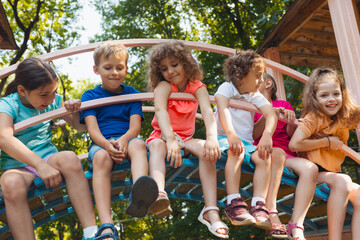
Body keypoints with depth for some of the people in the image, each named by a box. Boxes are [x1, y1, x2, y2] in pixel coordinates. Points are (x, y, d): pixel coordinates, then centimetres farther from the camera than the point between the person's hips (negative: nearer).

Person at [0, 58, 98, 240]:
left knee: (69, 158, -32)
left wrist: (74, 111, -7)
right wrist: (40, 165, -40)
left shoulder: (53, 101, 8)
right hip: (16, 165, -3)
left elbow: (81, 127, 19)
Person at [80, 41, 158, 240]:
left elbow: (135, 126, 3)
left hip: (127, 139, 1)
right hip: (101, 143, -1)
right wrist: (107, 144, -24)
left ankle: (138, 197, -68)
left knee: (138, 144, -35)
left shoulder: (132, 94, 17)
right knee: (101, 158, -36)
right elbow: (92, 128, -1)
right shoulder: (90, 96, 13)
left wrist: (124, 139, -22)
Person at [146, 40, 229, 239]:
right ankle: (159, 194, -65)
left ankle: (211, 211, -36)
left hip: (186, 139, 2)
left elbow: (207, 111, -22)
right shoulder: (163, 86, -10)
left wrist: (212, 137, -43)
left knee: (206, 150, -28)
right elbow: (160, 110, -30)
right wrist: (170, 139, -48)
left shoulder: (198, 88, -3)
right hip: (162, 135, -2)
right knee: (157, 145, -36)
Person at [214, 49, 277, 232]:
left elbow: (271, 115, -8)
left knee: (263, 157, -24)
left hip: (246, 141, 5)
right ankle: (234, 203, -38)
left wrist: (267, 135, -31)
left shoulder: (256, 96, 10)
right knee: (236, 152, -36)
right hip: (223, 138, -4)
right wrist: (231, 134, -42)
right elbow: (222, 109, -23)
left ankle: (258, 205, -28)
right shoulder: (226, 88, -2)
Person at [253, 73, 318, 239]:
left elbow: (292, 136, 15)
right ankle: (271, 214, -45)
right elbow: (254, 135, 3)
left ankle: (296, 227, -38)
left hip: (287, 155, 2)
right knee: (276, 154, -38)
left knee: (310, 168, -30)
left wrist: (291, 122, -8)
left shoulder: (284, 105, 23)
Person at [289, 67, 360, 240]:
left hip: (333, 172, 7)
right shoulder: (313, 117, -11)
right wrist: (327, 141, -13)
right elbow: (294, 144, -22)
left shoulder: (344, 118, 7)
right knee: (342, 181, -32)